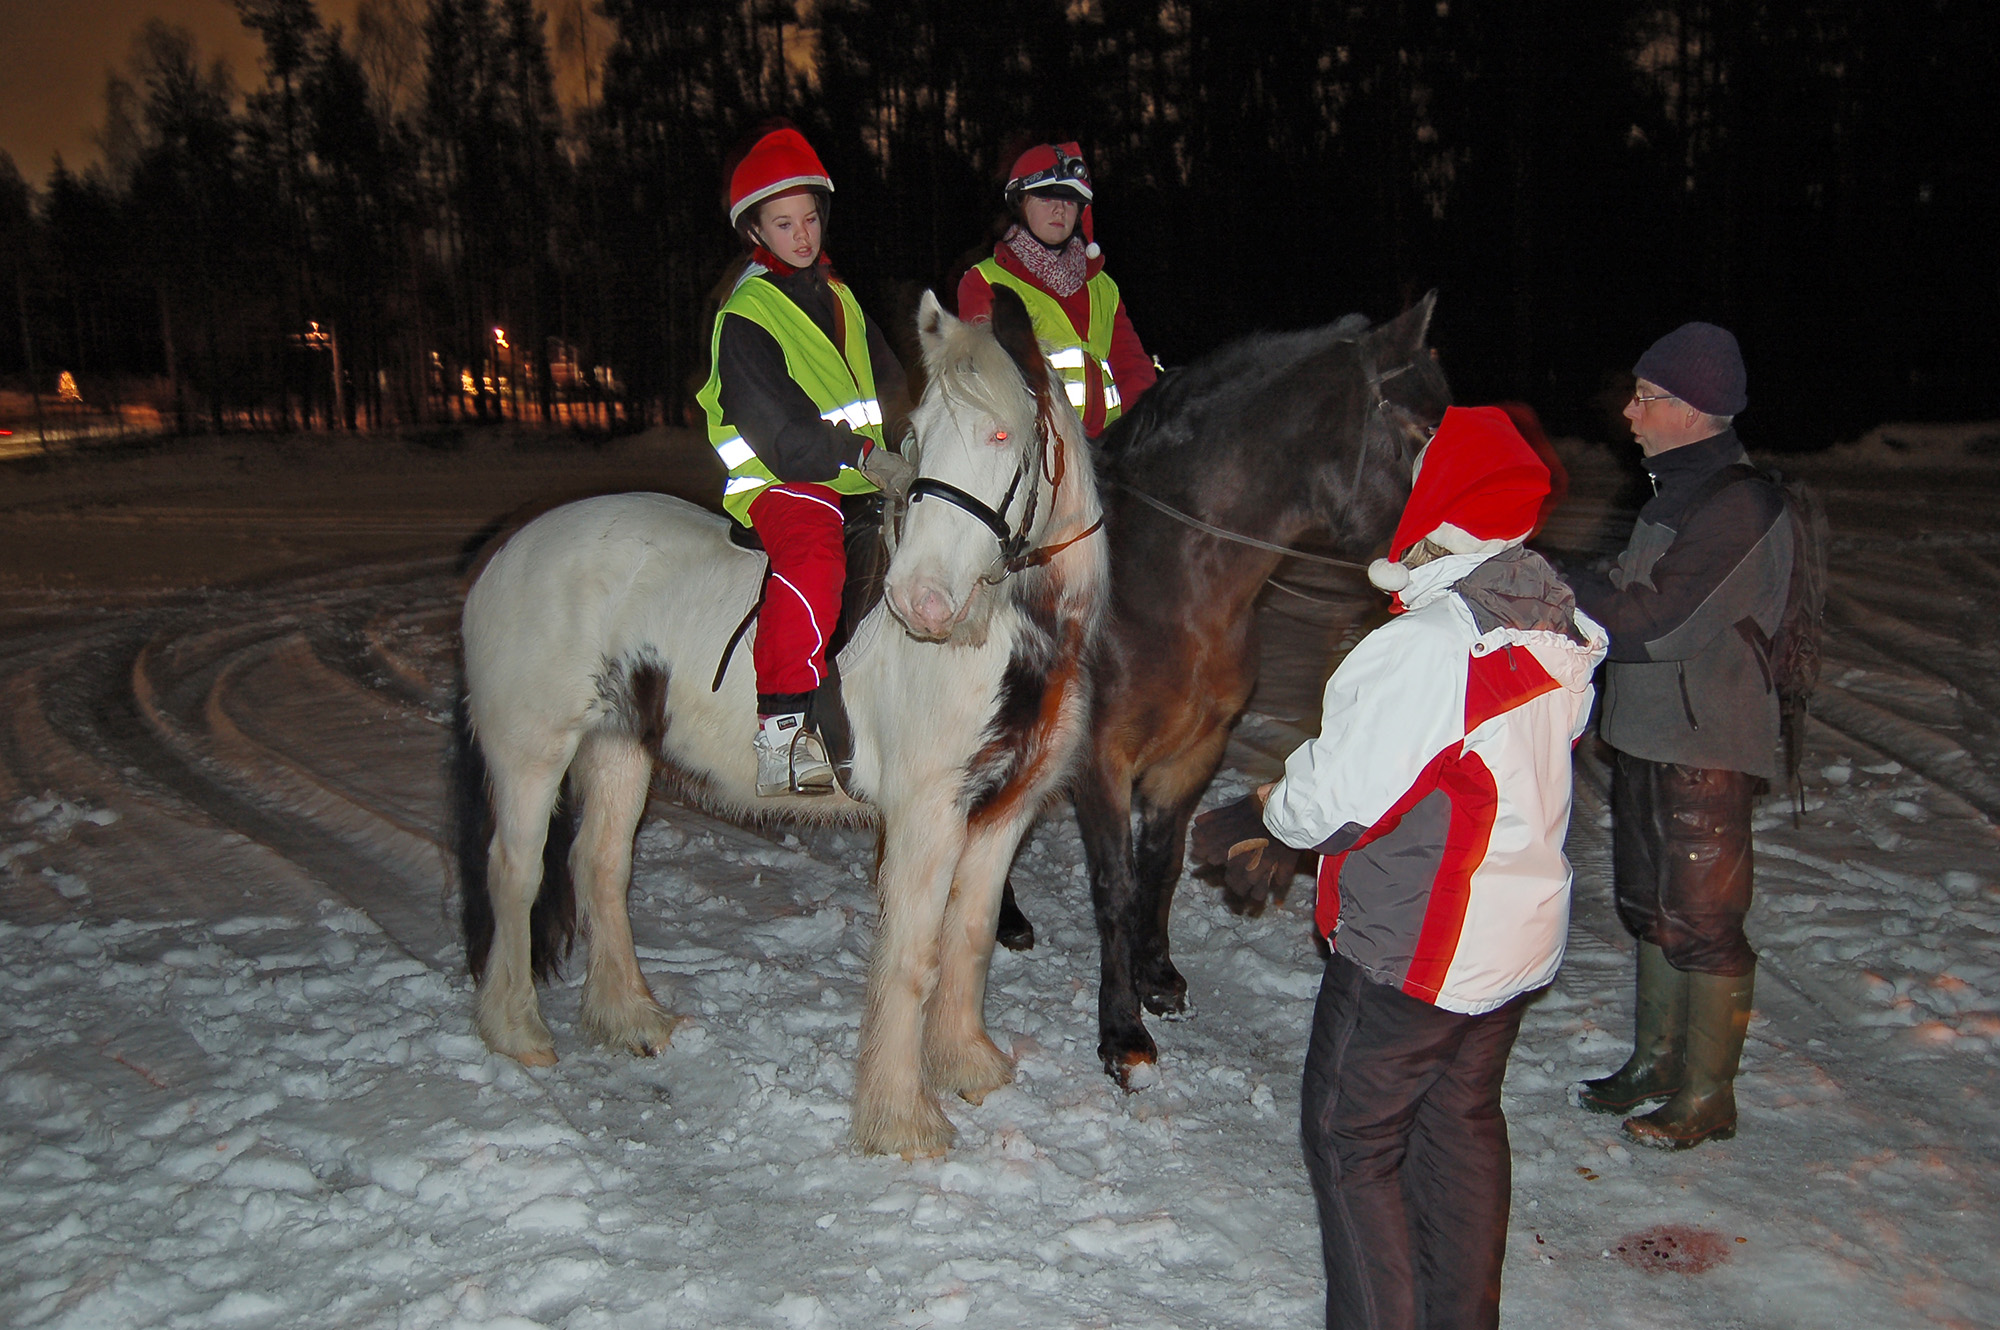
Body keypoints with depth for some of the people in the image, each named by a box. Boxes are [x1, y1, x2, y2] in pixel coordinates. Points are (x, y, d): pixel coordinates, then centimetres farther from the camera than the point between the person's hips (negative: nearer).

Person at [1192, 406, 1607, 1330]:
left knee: (1350, 1141, 10)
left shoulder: (1417, 650, -26)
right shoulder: (1558, 634, 0)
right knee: (1464, 1122, 24)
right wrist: (1288, 829, 9)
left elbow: (1334, 795, -20)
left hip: (1411, 946, -8)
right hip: (1522, 934, 8)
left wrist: (1257, 818, 3)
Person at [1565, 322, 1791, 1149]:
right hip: (1645, 735, 9)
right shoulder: (1676, 490, 12)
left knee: (1702, 922, 2)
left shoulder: (1743, 505, -18)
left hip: (1706, 747, -9)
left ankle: (1708, 1097, 16)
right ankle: (1657, 1061, 33)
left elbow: (1660, 620, -24)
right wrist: (1571, 595, 0)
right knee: (1650, 907, 18)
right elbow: (1628, 592, 17)